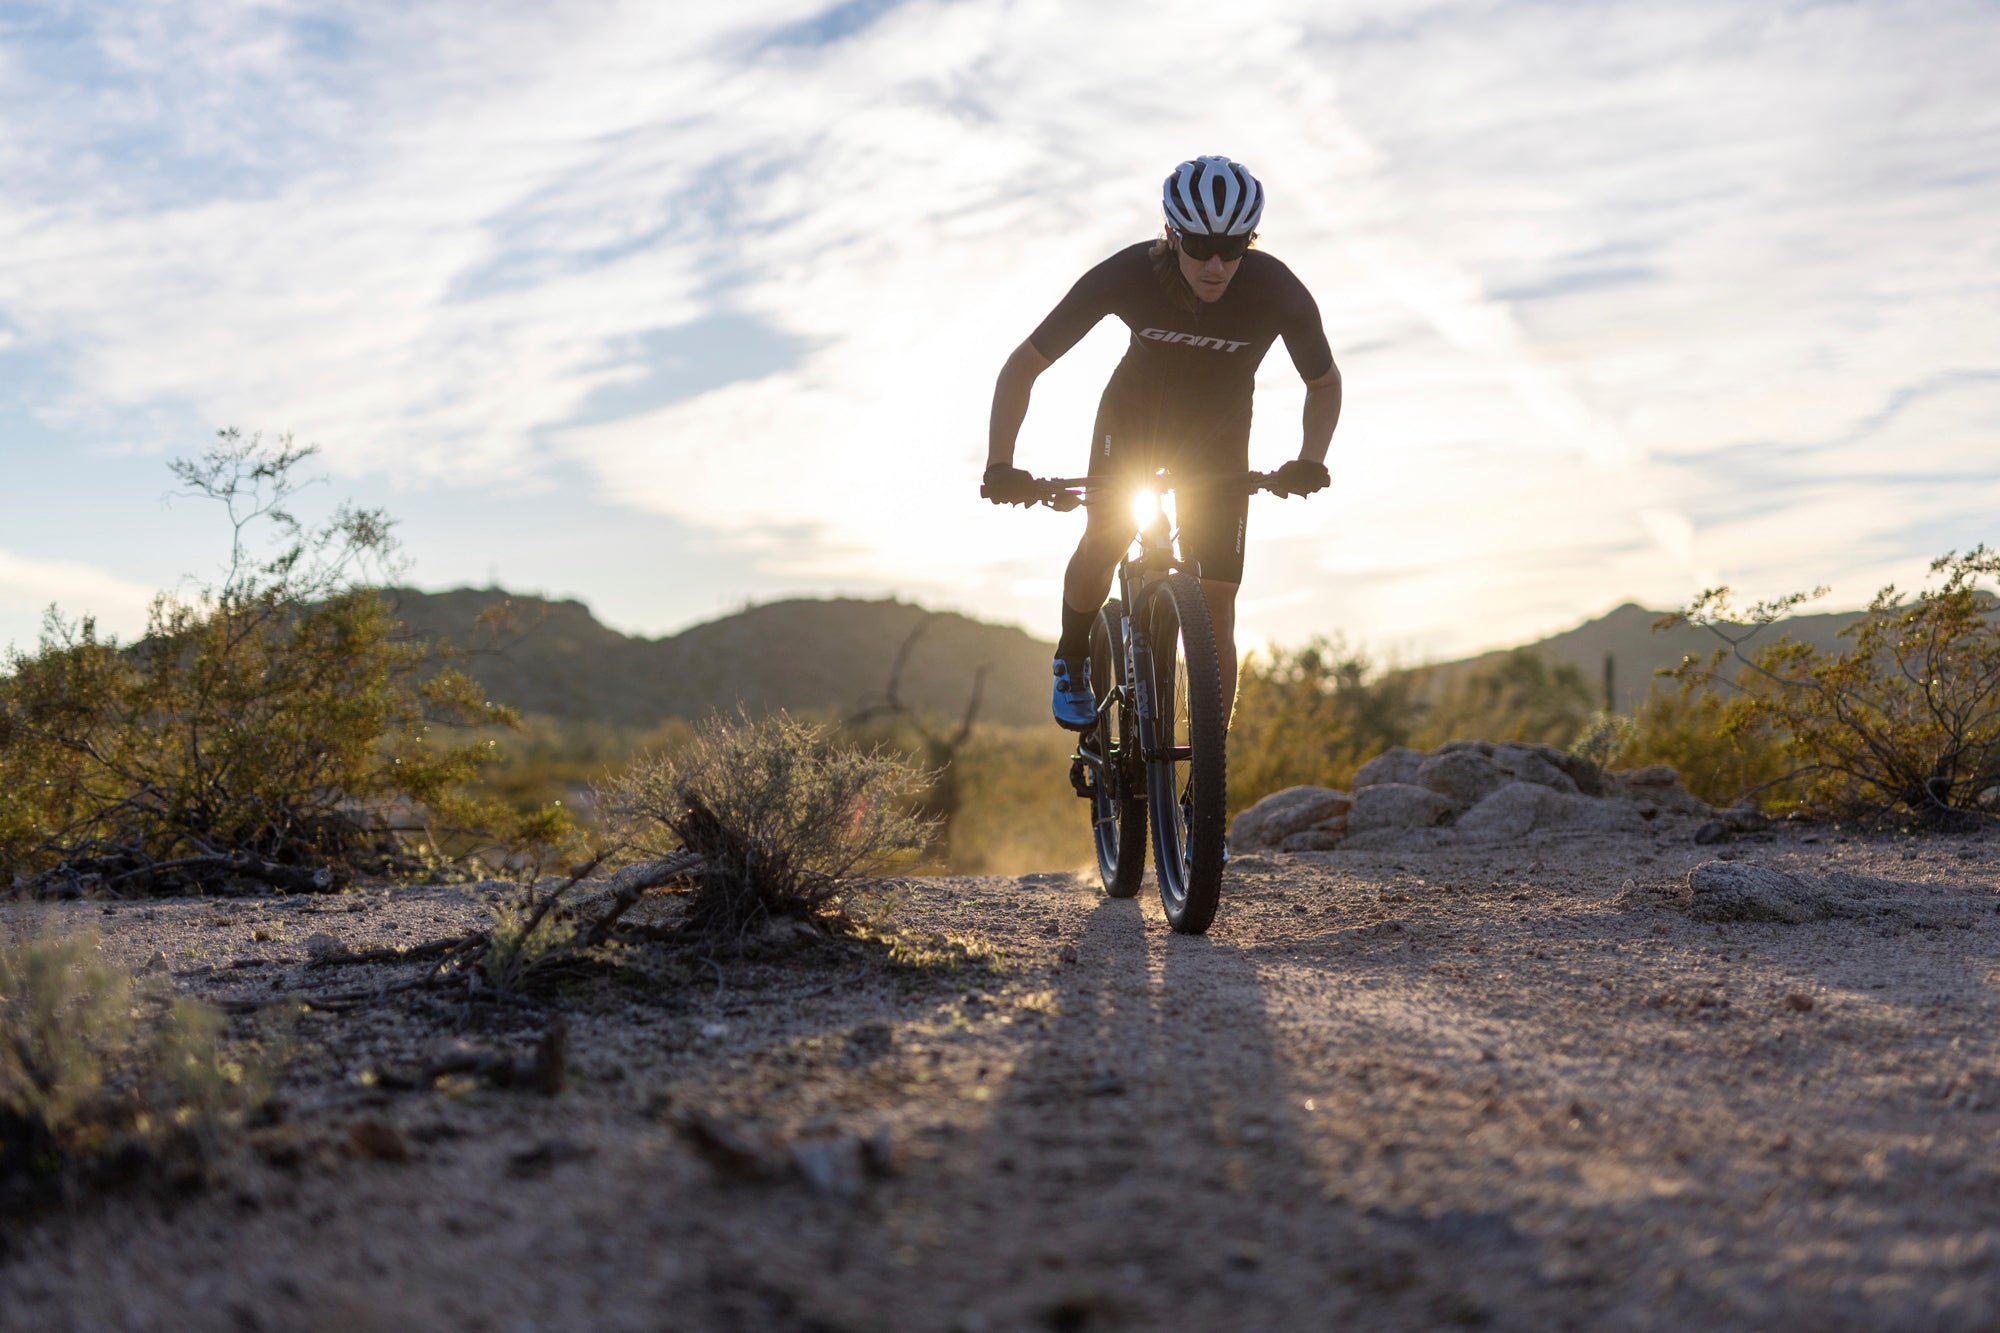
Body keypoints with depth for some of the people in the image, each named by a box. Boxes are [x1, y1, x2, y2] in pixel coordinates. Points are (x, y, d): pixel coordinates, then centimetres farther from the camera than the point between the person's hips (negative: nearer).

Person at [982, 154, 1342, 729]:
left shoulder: (1279, 293, -30)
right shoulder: (1126, 275, -31)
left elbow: (1325, 382, -9)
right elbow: (1023, 366, -23)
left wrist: (1311, 460, -26)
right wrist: (1000, 465, -34)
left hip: (1218, 433, 0)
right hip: (1133, 415, 0)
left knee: (1215, 609, -9)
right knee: (1102, 546, -22)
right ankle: (1072, 658, 11)